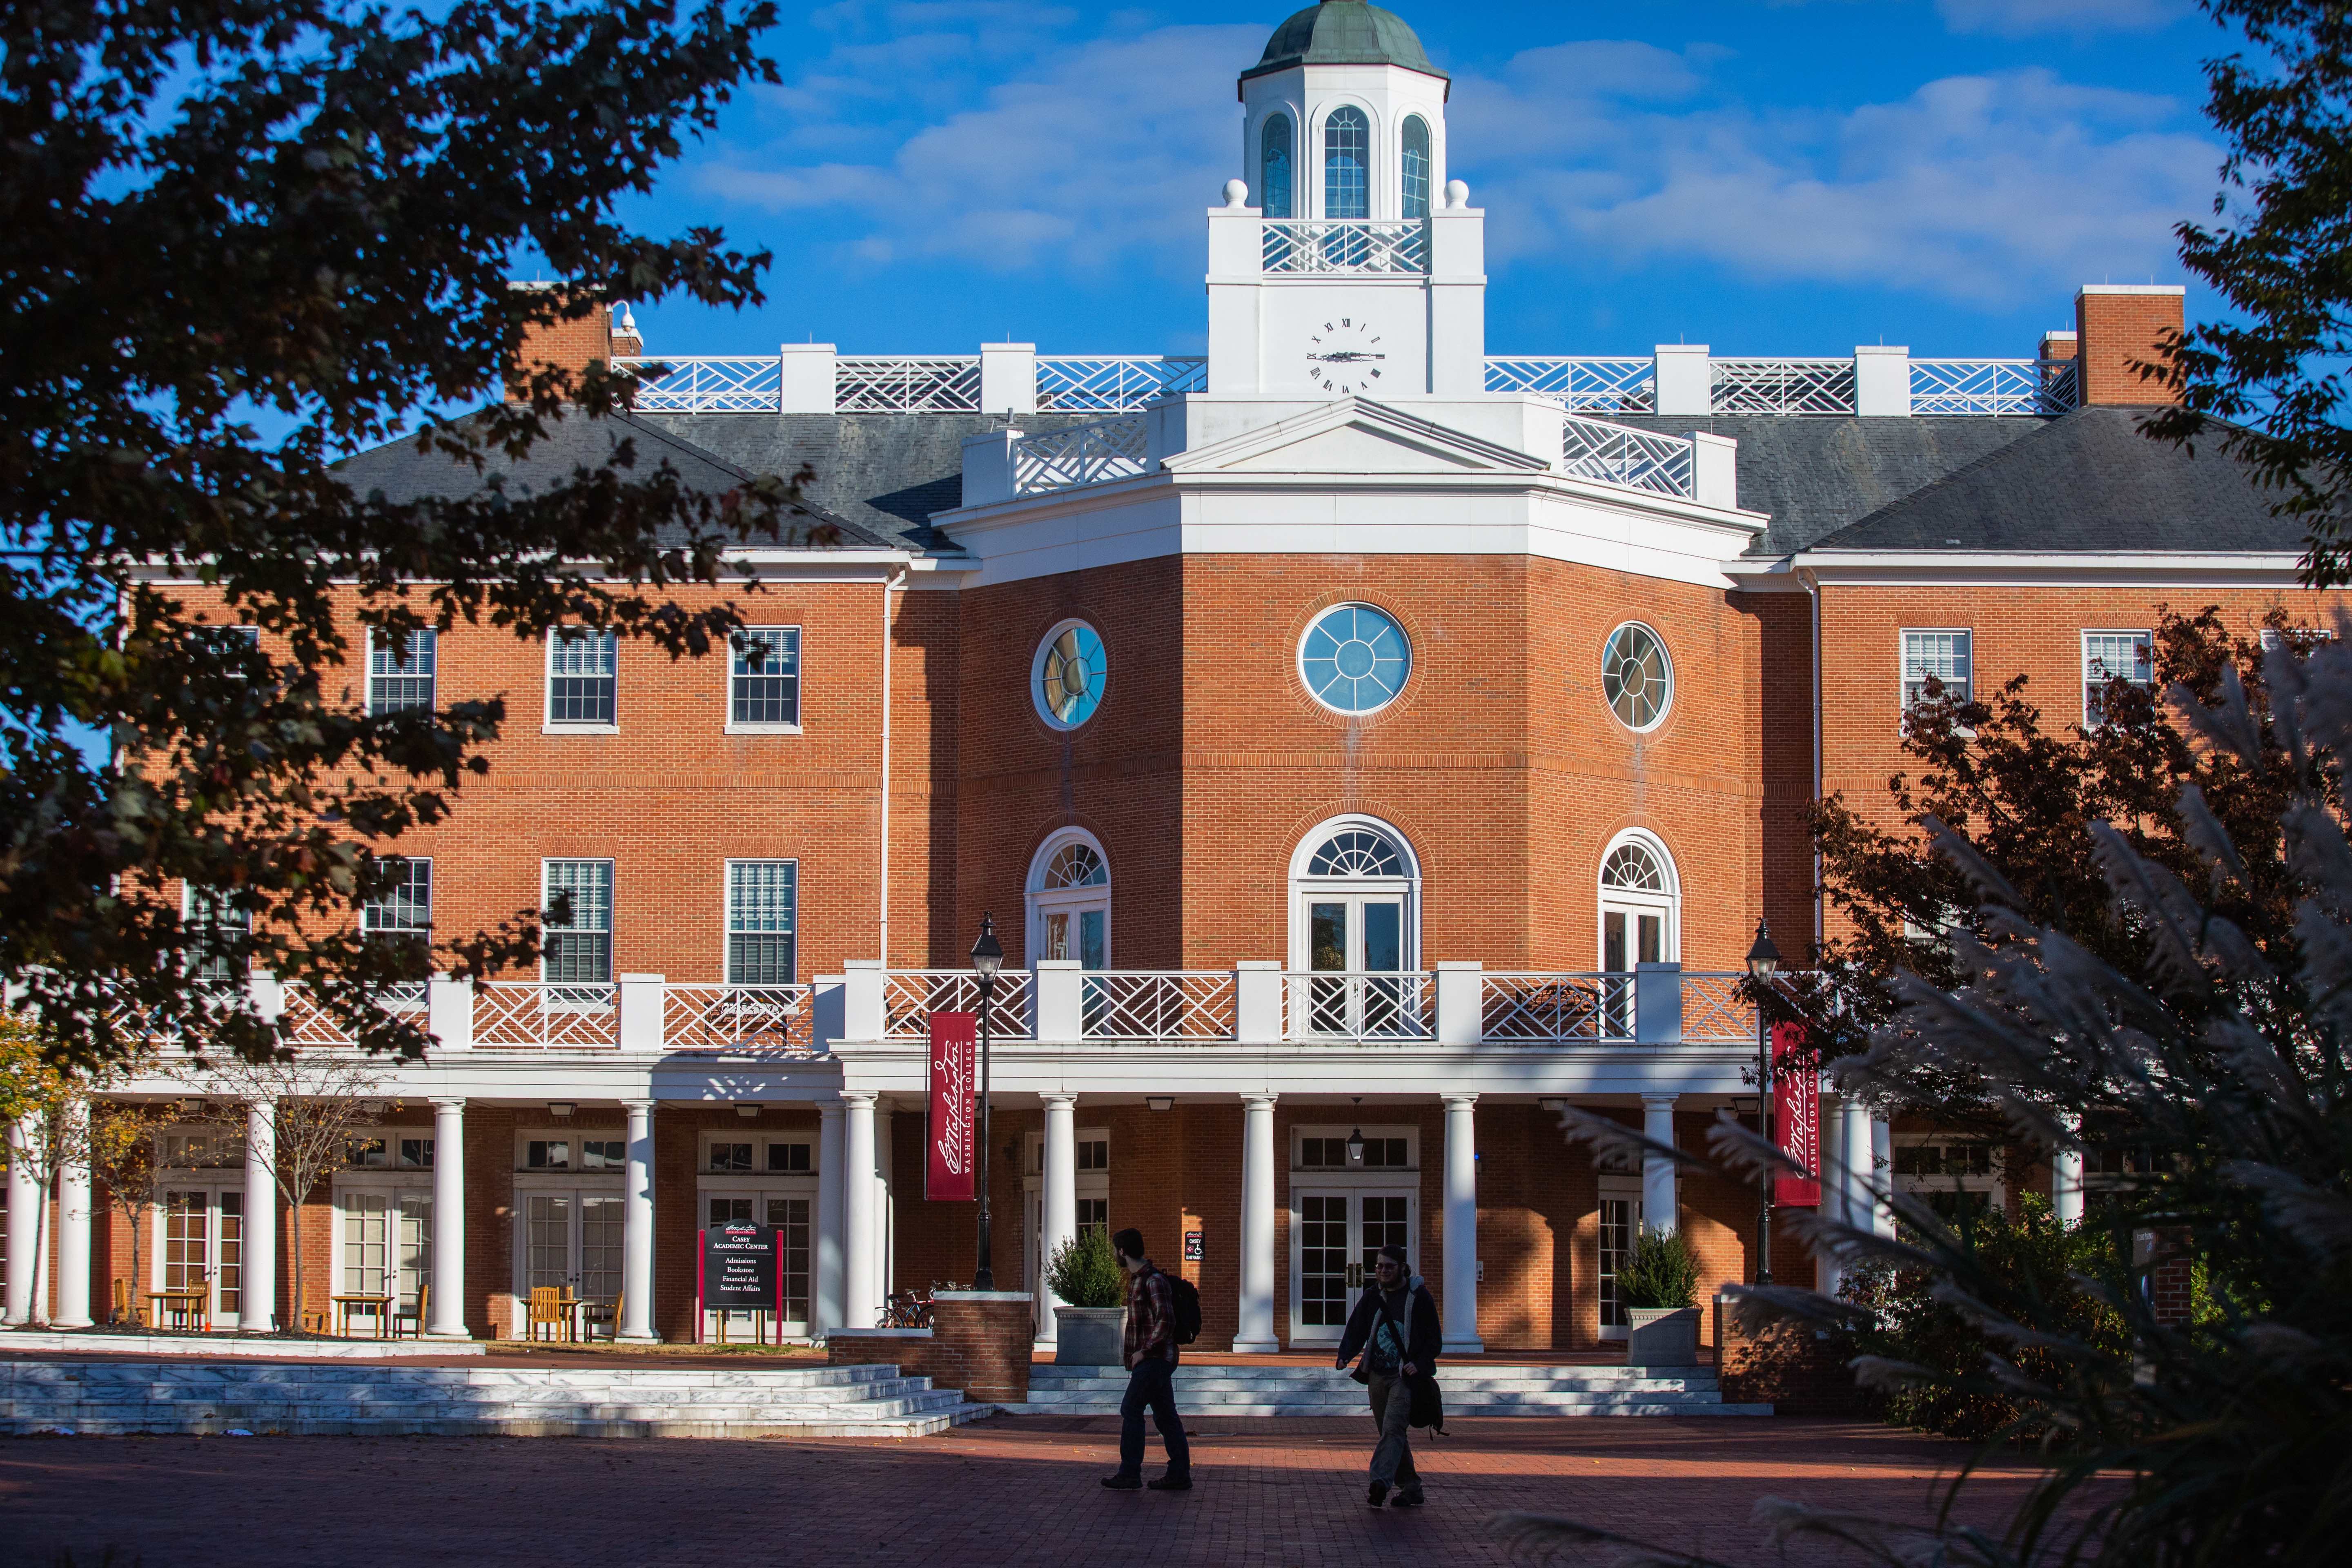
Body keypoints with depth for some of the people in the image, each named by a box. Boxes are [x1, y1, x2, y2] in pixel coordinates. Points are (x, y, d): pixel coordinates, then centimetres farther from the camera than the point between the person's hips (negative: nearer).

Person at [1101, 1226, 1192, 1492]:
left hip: (1153, 1360, -10)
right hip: (1154, 1359, 10)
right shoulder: (1136, 1278, 15)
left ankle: (1130, 1475, -5)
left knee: (1131, 1411, -7)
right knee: (1165, 1416, 9)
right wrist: (1139, 1353, 16)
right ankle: (1179, 1475, 9)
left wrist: (1144, 1351, -19)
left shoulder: (1153, 1280, -16)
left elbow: (1165, 1320, -23)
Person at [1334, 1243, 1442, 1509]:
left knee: (1393, 1429, -20)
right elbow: (1355, 1331, 7)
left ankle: (1380, 1482, -33)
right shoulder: (1371, 1298, 11)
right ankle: (1411, 1489, 18)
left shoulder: (1419, 1297, -1)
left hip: (1406, 1376, -6)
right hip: (1378, 1375, 6)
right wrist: (1345, 1356, -13)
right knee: (1392, 1434, 9)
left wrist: (1420, 1364, -15)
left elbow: (1434, 1339, 1)